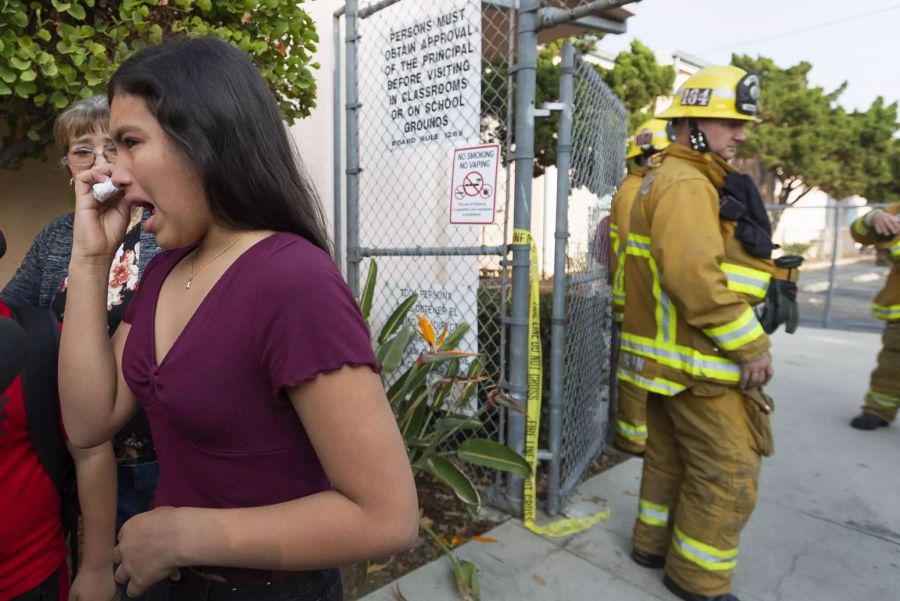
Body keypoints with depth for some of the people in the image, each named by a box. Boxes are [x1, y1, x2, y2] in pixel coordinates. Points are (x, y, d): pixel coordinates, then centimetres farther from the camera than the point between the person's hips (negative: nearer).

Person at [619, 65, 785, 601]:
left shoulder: (671, 179, 17)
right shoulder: (686, 184, -17)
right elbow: (694, 279, -28)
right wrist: (751, 345, -20)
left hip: (672, 355, 10)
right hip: (699, 360, -10)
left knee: (670, 455, 19)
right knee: (729, 472, 2)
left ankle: (655, 543, 34)